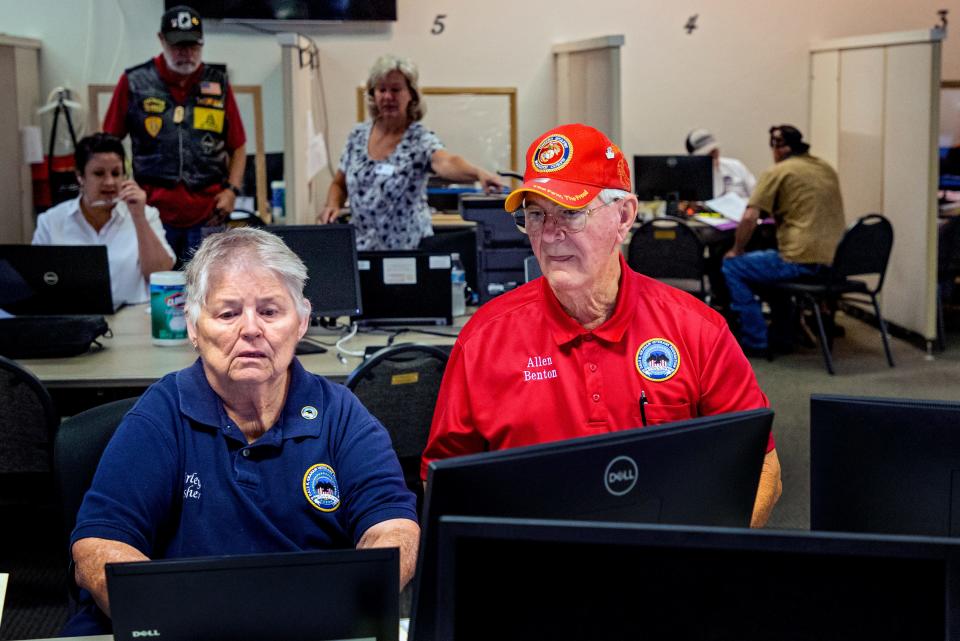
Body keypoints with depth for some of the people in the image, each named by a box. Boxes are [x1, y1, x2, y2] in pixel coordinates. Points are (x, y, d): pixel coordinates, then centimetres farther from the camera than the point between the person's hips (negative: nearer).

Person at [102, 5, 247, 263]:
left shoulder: (219, 84, 8)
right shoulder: (134, 83, 2)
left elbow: (237, 145, 13)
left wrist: (232, 189, 1)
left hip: (207, 215, 1)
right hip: (153, 211, -1)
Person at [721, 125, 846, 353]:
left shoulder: (776, 172, -6)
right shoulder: (827, 169, 15)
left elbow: (750, 218, -13)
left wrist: (736, 251, 2)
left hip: (801, 261, -8)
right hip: (832, 261, 8)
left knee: (732, 267, 8)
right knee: (770, 259, 34)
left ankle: (755, 341, 7)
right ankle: (783, 335, 33)